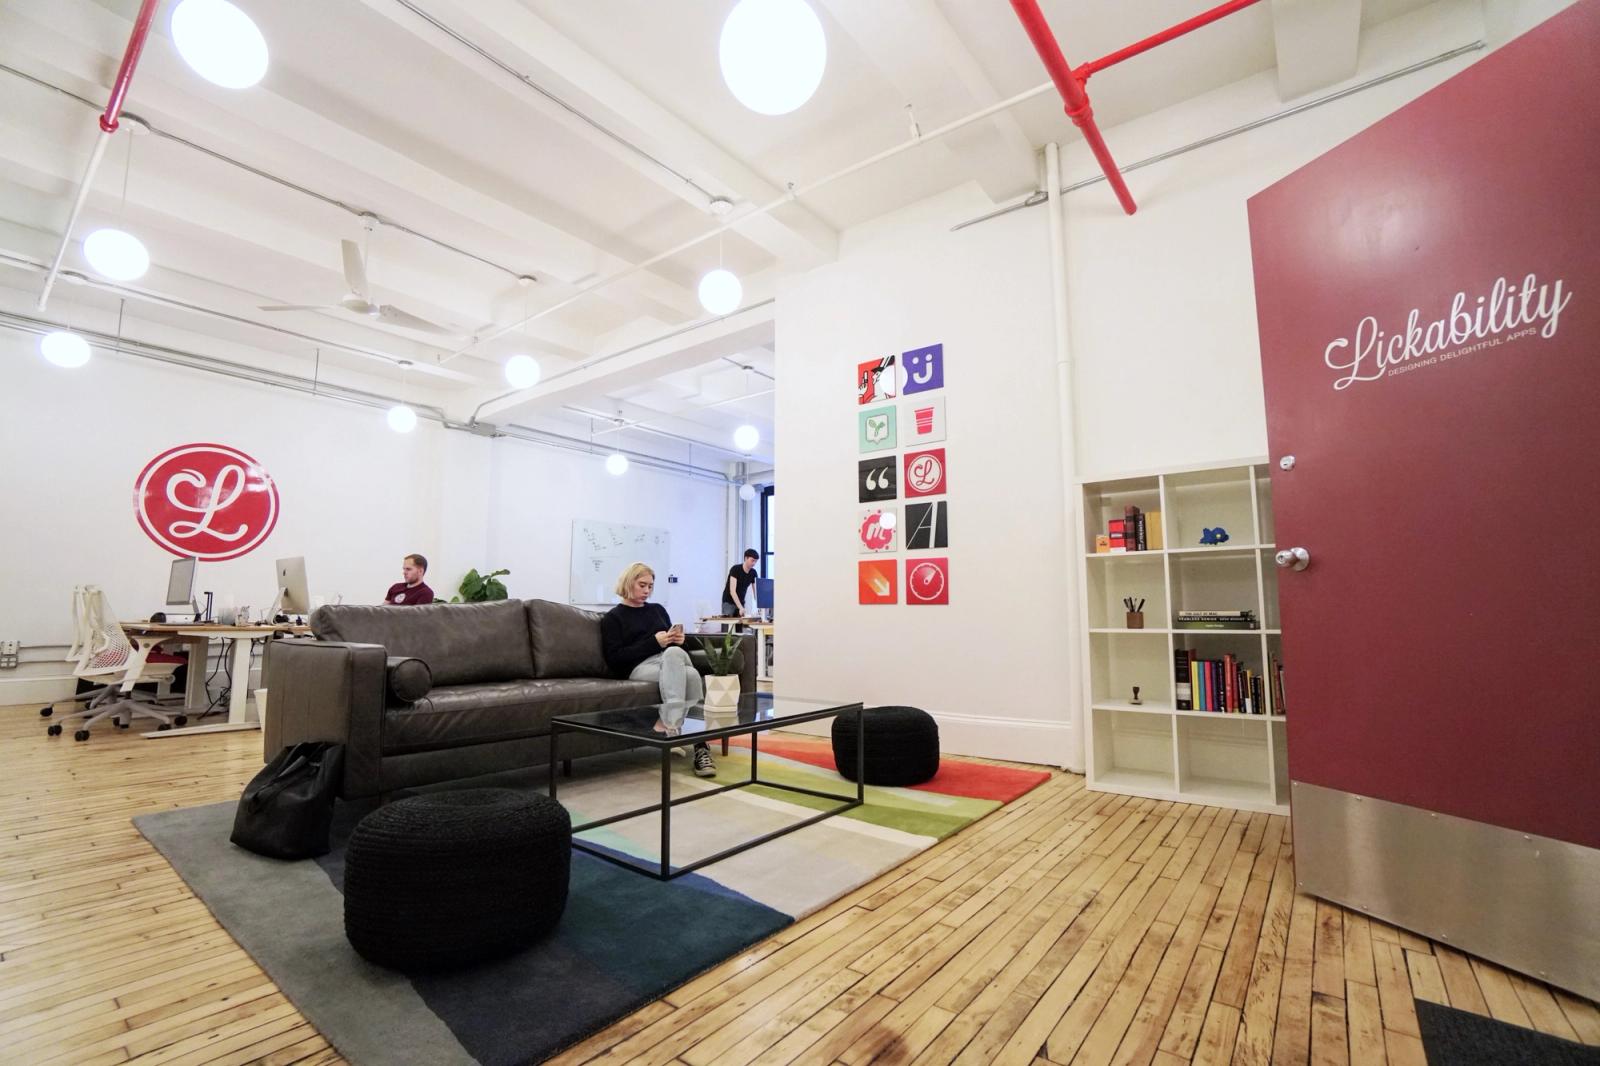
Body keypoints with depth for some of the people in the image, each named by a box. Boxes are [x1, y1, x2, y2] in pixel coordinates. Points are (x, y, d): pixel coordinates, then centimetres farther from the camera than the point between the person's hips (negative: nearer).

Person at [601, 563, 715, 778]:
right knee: (689, 674, -37)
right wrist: (654, 642, -10)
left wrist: (678, 640, 3)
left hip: (672, 660, 4)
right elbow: (614, 659, -3)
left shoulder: (657, 609, 28)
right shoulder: (613, 617, 12)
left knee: (674, 652, -38)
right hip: (640, 667, -3)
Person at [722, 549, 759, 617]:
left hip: (741, 602, 5)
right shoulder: (735, 569, -19)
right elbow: (732, 591, -26)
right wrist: (740, 608, -36)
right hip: (729, 602, -5)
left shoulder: (753, 573, -2)